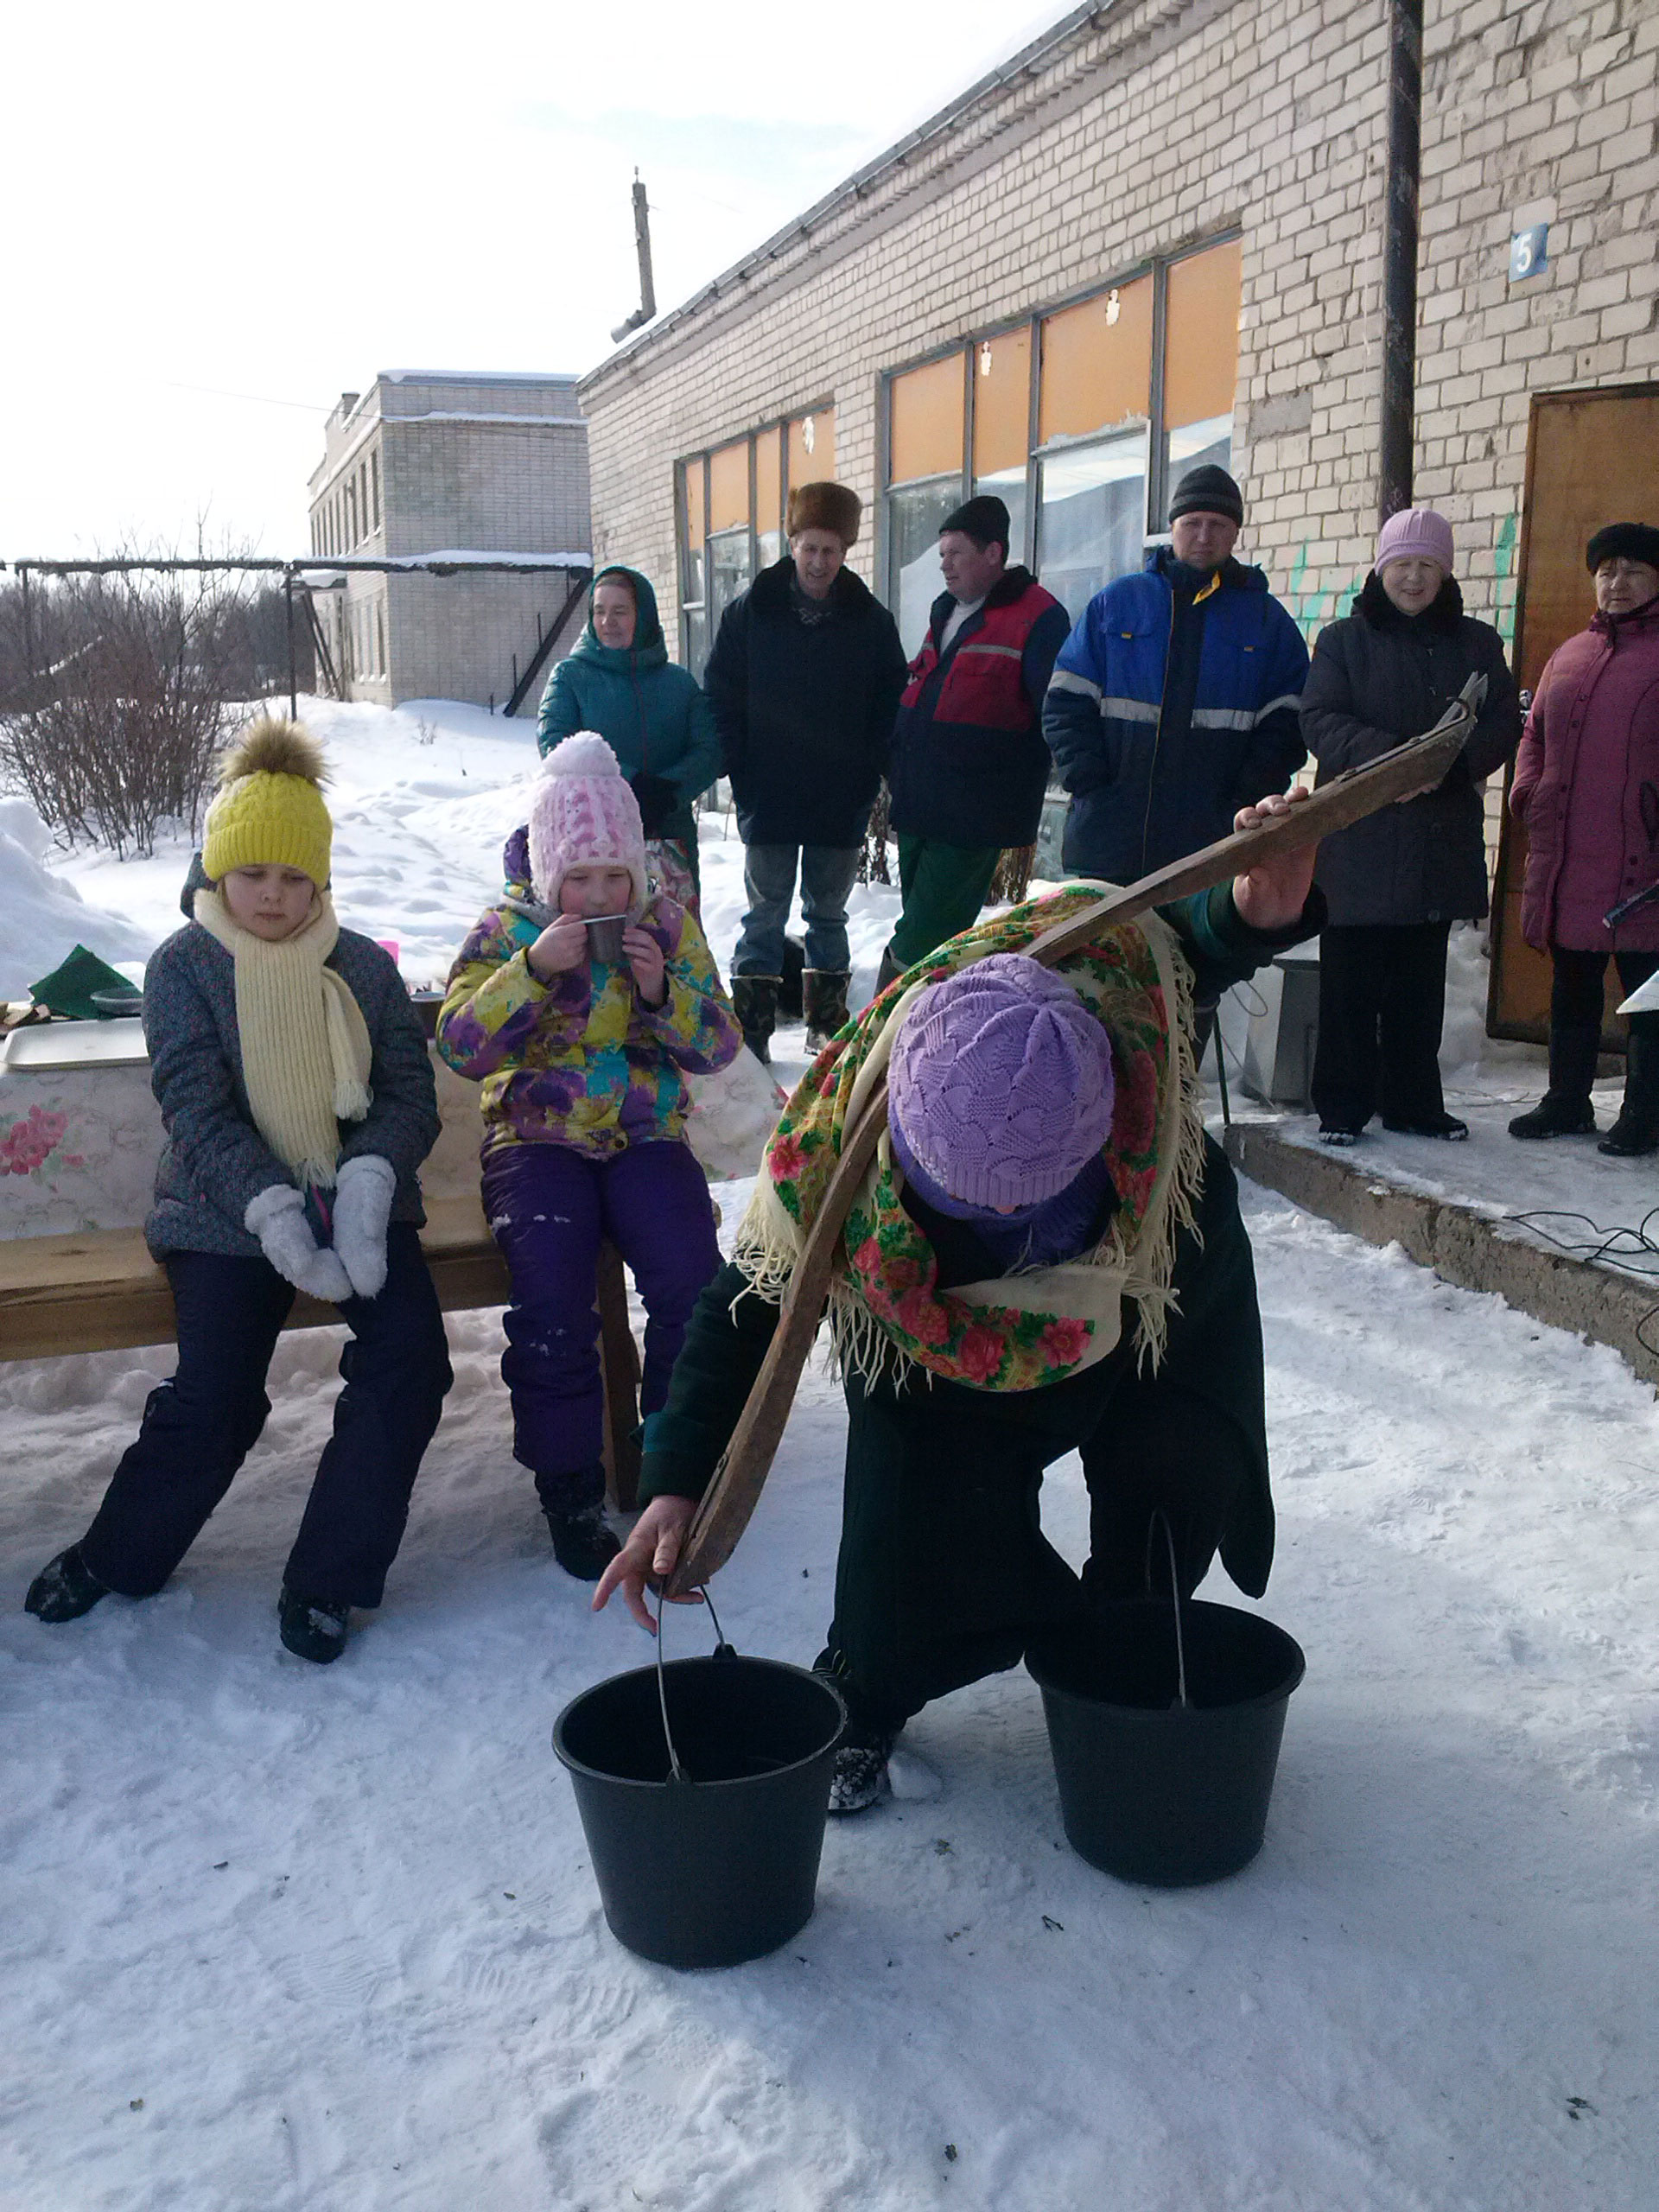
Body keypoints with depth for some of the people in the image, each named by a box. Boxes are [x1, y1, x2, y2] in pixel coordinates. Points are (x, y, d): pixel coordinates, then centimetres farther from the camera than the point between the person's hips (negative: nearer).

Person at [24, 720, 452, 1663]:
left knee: (410, 1360, -19)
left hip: (356, 1197, 3)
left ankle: (325, 1581, -5)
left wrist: (368, 1180, -20)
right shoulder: (184, 965, 0)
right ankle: (120, 1555, 12)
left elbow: (411, 1093, 2)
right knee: (215, 1393, -17)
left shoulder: (365, 966, 7)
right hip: (229, 1212, -2)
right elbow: (197, 1107, -10)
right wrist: (273, 1211, -24)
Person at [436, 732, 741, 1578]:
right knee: (552, 1300, -27)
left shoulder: (668, 924, 7)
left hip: (646, 1137, 2)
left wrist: (662, 991, -15)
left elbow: (718, 1045, 4)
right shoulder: (507, 929, 2)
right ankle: (569, 1492, -9)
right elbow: (461, 1046, -10)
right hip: (537, 1139, -1)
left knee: (694, 1285, -23)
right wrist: (534, 967, -21)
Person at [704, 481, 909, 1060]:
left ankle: (827, 1023, 22)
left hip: (841, 801, 1)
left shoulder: (870, 619, 2)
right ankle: (750, 1029, 5)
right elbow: (720, 695, 2)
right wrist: (743, 773, -6)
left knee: (828, 914, 12)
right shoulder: (750, 610, -1)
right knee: (765, 914, 1)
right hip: (768, 797, -1)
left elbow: (891, 704, 6)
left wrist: (867, 774, -5)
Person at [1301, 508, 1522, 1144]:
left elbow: (1504, 723, 4)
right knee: (1351, 983, -2)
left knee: (1421, 983, 9)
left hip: (1442, 842, 3)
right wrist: (1389, 754, -22)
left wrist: (1453, 761, -17)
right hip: (1359, 840, -2)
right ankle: (1341, 1107, 6)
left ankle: (1415, 1102, 19)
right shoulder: (1343, 639, 6)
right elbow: (1320, 721, -6)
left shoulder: (1476, 642, 13)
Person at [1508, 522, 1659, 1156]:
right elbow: (1534, 736, 22)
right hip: (1565, 860, 6)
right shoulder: (1569, 656, 17)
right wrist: (1527, 796, 6)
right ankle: (1567, 1103, 25)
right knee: (1570, 989, 14)